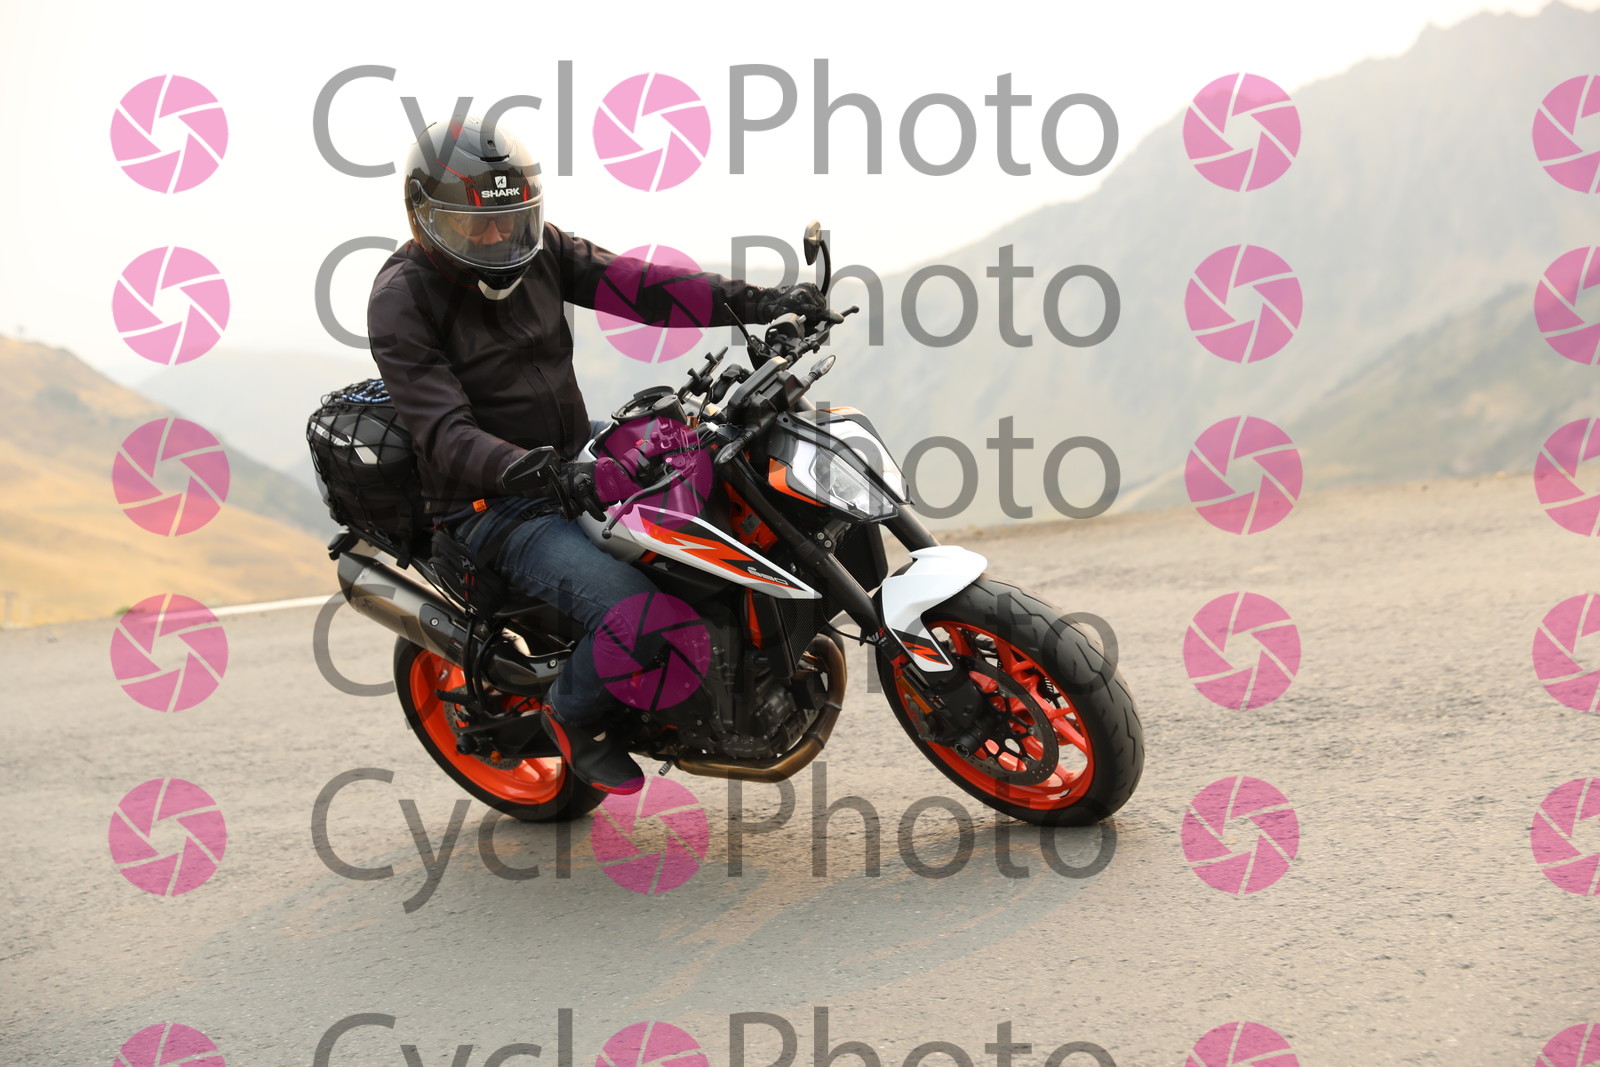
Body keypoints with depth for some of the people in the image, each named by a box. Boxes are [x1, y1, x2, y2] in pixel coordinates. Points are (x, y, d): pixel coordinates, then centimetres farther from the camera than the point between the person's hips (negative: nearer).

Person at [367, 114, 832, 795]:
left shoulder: (539, 249, 4)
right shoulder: (401, 298, -15)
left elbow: (635, 284, -4)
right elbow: (443, 434, -26)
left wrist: (759, 301, -18)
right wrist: (538, 474, -44)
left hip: (580, 454, 7)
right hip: (496, 508, -7)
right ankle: (575, 717, 4)